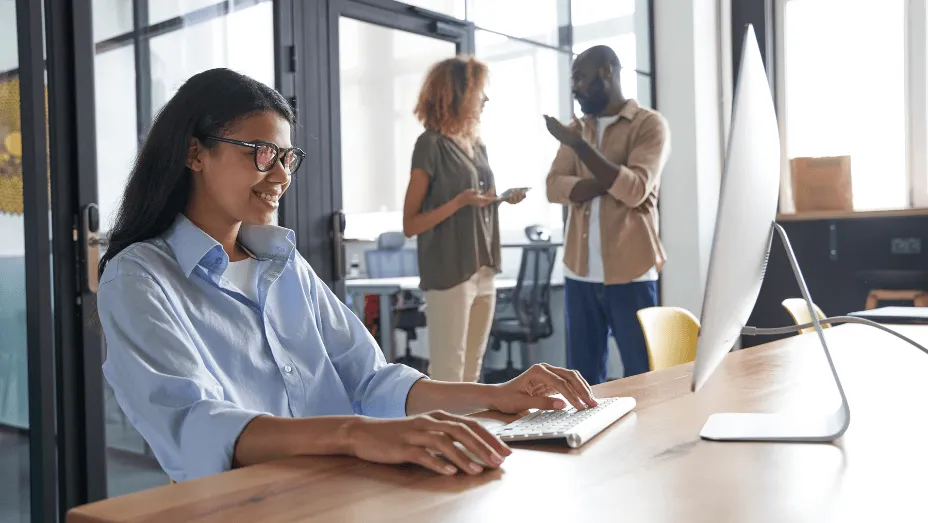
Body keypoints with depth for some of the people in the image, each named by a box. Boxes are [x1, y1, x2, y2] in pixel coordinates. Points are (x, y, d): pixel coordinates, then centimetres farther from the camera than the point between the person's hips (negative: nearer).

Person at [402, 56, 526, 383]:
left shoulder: (477, 145, 12)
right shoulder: (431, 145, -9)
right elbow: (410, 225, -11)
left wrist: (503, 198, 5)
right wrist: (459, 202, -23)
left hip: (483, 272, 7)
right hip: (448, 274, -7)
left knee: (471, 373, 12)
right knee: (447, 375, -4)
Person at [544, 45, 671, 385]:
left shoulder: (650, 124, -2)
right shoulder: (577, 128, 15)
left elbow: (634, 189, -16)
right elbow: (554, 187, 1)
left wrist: (578, 144, -18)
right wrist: (609, 182, -13)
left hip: (630, 274, -5)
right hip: (579, 273, 5)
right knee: (583, 380, 9)